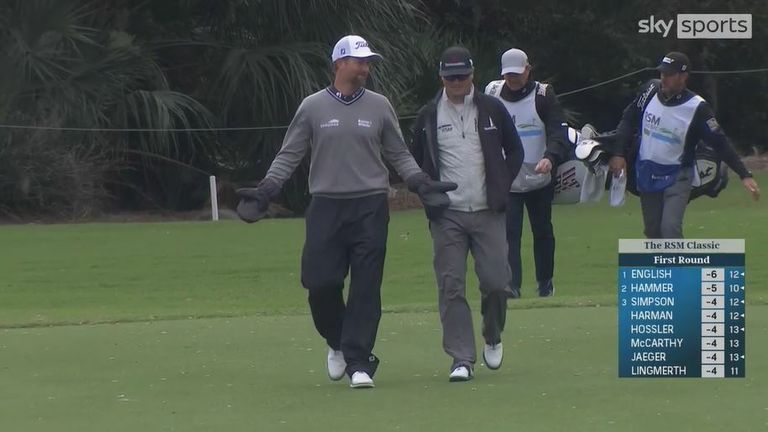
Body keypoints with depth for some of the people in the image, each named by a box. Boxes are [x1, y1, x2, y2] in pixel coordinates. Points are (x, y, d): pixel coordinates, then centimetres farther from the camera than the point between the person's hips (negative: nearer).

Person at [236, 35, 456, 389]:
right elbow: (289, 156, 8)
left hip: (370, 207, 0)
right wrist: (265, 191, -3)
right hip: (326, 207, 0)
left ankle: (358, 362, -2)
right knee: (320, 283, -5)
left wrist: (420, 183, 0)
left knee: (366, 287, -5)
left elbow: (399, 155, 14)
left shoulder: (379, 106, 8)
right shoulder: (312, 107, 4)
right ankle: (337, 343, 21)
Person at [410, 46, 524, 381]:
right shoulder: (429, 116, 4)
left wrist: (502, 187, 6)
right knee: (451, 287, -6)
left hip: (488, 213, 0)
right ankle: (462, 359, -4)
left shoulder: (492, 110, 5)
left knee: (496, 282, -4)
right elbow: (415, 161, 15)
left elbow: (515, 152, 16)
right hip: (447, 216, 0)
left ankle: (493, 337, 24)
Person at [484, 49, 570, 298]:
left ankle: (545, 282, 29)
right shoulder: (491, 95, 1)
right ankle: (512, 286, -15)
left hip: (539, 179, 0)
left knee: (542, 231, 13)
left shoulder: (543, 95, -7)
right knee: (509, 232, -10)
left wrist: (550, 157, -34)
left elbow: (558, 131, -16)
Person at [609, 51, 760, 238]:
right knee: (652, 231, 11)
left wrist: (744, 175, -23)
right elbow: (628, 120, 4)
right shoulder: (651, 90, -7)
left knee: (670, 227, -19)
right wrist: (619, 153, -7)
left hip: (677, 178, -5)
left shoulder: (697, 108, -19)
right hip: (646, 173, 5)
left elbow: (720, 143, -16)